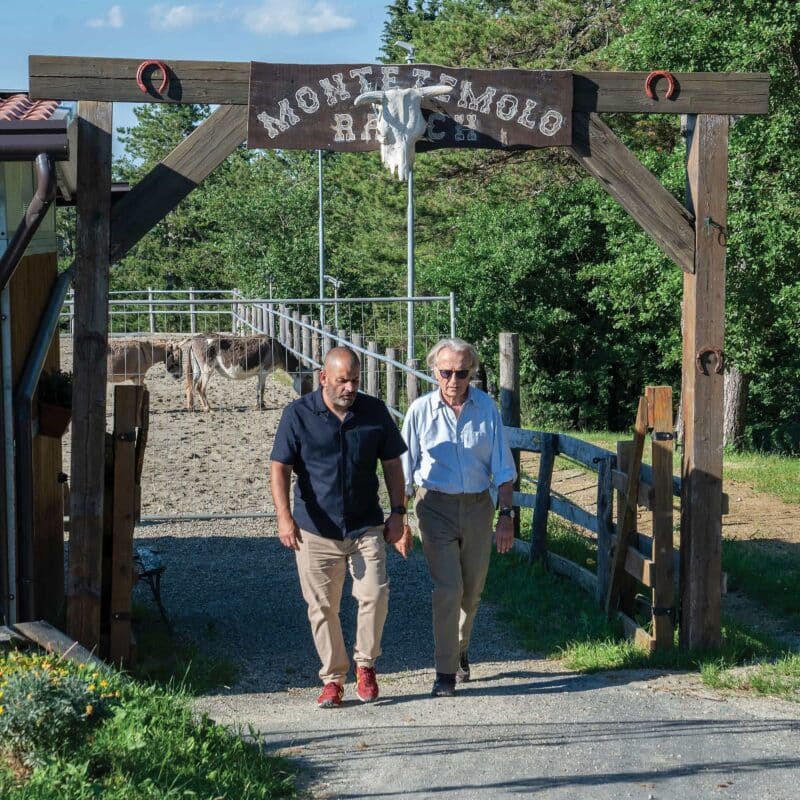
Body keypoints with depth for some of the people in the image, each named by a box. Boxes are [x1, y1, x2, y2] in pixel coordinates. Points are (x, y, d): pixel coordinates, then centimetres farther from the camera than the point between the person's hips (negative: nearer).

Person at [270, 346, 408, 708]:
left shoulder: (374, 412, 3)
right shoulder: (298, 414, -3)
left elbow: (392, 463, 11)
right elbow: (280, 468, -6)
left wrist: (398, 512, 4)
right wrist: (284, 516, -18)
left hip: (366, 527, 1)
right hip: (316, 531, -1)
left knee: (375, 594, -12)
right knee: (322, 607, 4)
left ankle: (365, 664, 11)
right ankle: (333, 678, 18)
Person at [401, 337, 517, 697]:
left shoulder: (486, 407, -2)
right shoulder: (421, 410, -6)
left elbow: (502, 468, 3)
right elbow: (404, 470, 1)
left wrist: (506, 514, -2)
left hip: (478, 506, 2)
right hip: (436, 506, -2)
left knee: (472, 590, 12)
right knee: (447, 589, -12)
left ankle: (459, 650, 39)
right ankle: (445, 671, -4)